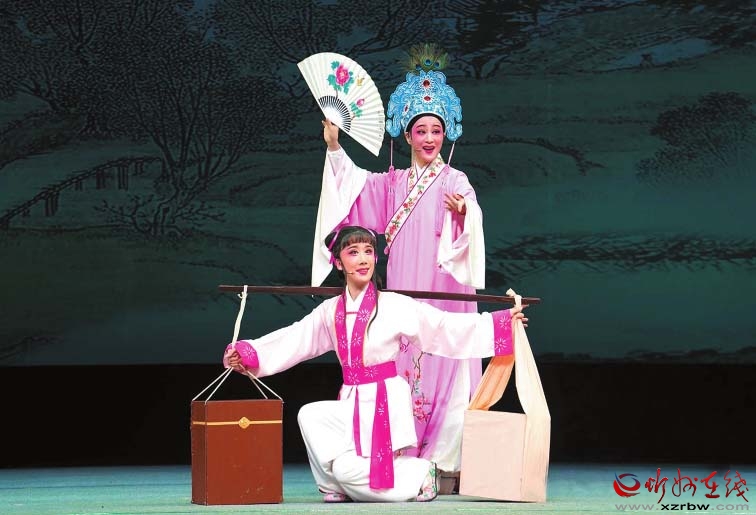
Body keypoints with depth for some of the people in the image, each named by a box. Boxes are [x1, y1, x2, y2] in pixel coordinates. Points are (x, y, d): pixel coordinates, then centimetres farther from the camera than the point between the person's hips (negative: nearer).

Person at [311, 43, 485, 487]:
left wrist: (461, 213, -34)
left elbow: (470, 228, -13)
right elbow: (355, 183, 5)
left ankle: (445, 463, -8)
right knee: (403, 372, 1)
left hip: (443, 295, -4)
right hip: (402, 294, 4)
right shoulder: (393, 184, 17)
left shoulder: (455, 182, 1)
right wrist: (334, 146, -6)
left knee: (441, 372, -8)